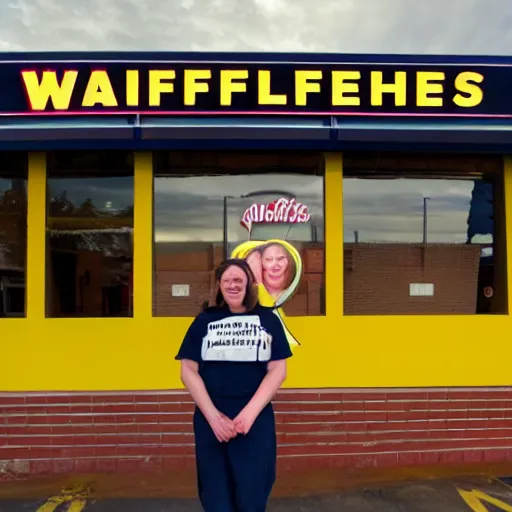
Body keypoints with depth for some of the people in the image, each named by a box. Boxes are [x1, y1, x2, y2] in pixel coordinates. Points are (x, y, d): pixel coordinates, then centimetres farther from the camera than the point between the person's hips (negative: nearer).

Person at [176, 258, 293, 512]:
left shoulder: (268, 319, 4)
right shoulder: (204, 320, 5)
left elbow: (277, 370, 0)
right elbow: (188, 371, 1)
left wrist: (250, 412, -12)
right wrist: (212, 415, -10)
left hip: (256, 420, -1)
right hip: (210, 421, 1)